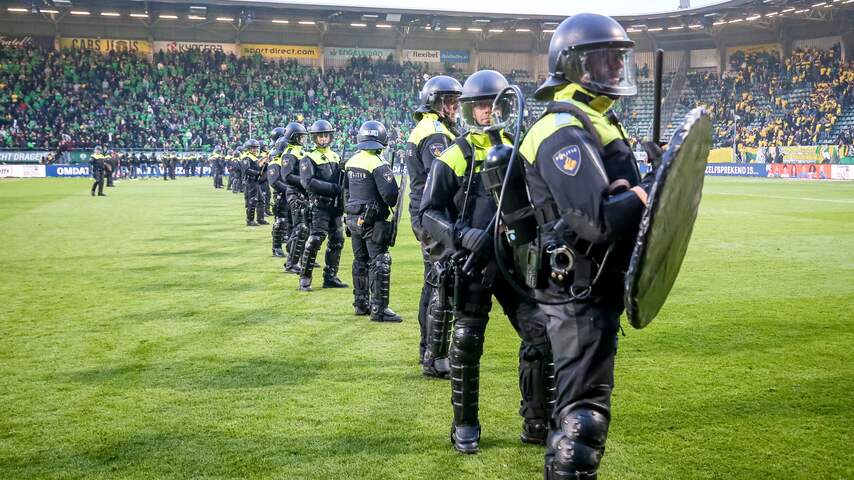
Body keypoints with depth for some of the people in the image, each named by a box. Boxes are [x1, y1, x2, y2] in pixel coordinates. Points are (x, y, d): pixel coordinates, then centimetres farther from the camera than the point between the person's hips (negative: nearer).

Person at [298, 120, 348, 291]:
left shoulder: (335, 157, 16)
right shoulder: (309, 158, -4)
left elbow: (342, 181, 20)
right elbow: (308, 182, -18)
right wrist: (332, 188, -20)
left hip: (336, 206, 7)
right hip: (319, 206, -7)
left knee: (337, 241, 9)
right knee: (314, 241, -10)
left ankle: (330, 277, 18)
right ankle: (304, 280, -2)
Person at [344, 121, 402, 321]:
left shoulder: (351, 162, 6)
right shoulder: (378, 164, -18)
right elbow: (390, 193, -23)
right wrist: (393, 202, -2)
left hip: (354, 219, 8)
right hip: (374, 221, -8)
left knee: (360, 262, 17)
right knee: (380, 263, -4)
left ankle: (361, 303, 26)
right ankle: (379, 309, -5)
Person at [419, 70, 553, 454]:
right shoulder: (455, 157, -3)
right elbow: (429, 213, -4)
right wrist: (462, 235, -20)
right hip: (472, 264, -3)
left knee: (542, 335, 0)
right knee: (467, 344, 3)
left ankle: (537, 425, 15)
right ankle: (465, 426, 21)